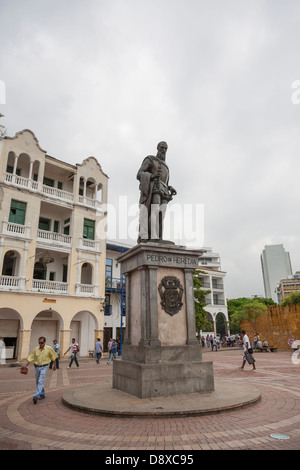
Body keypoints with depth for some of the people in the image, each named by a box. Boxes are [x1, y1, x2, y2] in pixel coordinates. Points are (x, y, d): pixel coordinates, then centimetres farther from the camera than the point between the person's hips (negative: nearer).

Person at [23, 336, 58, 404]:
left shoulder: (49, 349, -10)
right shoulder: (36, 349, -2)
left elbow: (53, 357, 1)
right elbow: (30, 358, 1)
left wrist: (54, 365, 6)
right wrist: (26, 366, -7)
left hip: (44, 367, -5)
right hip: (37, 367, 5)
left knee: (41, 381, -17)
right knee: (38, 382, 15)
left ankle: (36, 396, -20)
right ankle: (42, 394, 33)